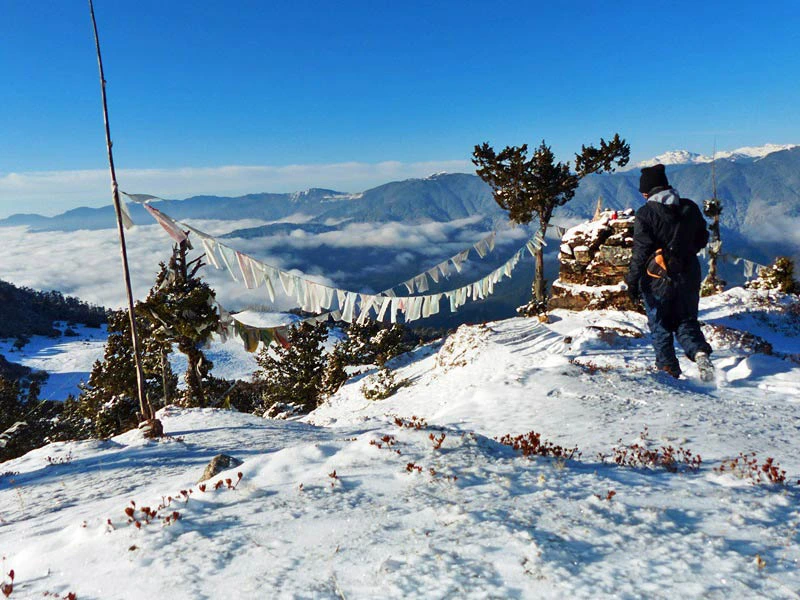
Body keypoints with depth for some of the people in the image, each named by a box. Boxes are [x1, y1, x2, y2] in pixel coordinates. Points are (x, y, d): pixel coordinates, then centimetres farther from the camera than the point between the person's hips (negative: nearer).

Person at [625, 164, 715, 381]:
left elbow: (641, 251, -17)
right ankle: (700, 352, -8)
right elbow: (702, 239, 12)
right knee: (686, 321, 16)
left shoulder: (646, 214, -13)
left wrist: (632, 282, -13)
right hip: (688, 276, 4)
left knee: (660, 326, 11)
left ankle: (668, 367, 10)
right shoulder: (690, 208, 2)